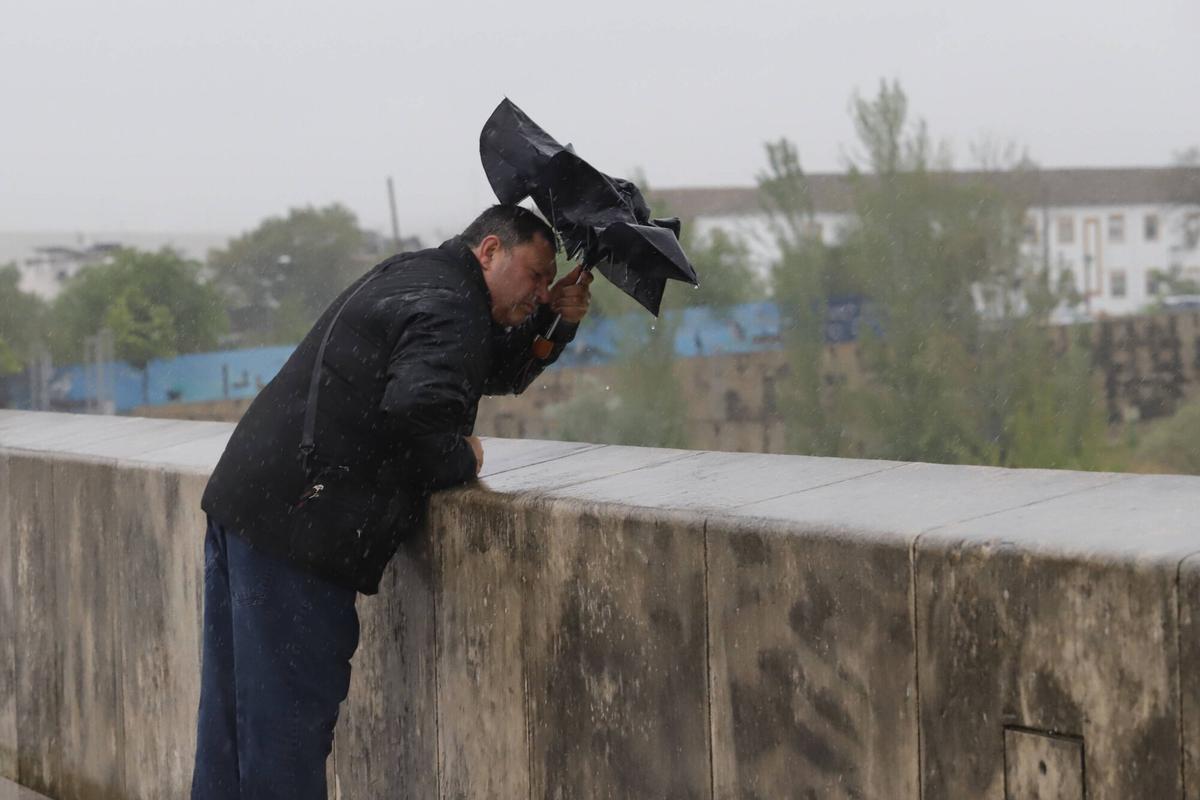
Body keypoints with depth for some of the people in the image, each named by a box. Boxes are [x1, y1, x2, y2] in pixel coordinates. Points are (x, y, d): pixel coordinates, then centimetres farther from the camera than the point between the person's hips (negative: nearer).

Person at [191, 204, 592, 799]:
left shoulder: (412, 277, 22)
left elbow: (497, 372, 33)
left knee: (233, 716, 13)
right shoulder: (447, 309, -11)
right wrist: (461, 458, -9)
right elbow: (418, 411, -29)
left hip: (243, 503, 10)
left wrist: (555, 321, 17)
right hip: (295, 531, -10)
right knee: (293, 713, -6)